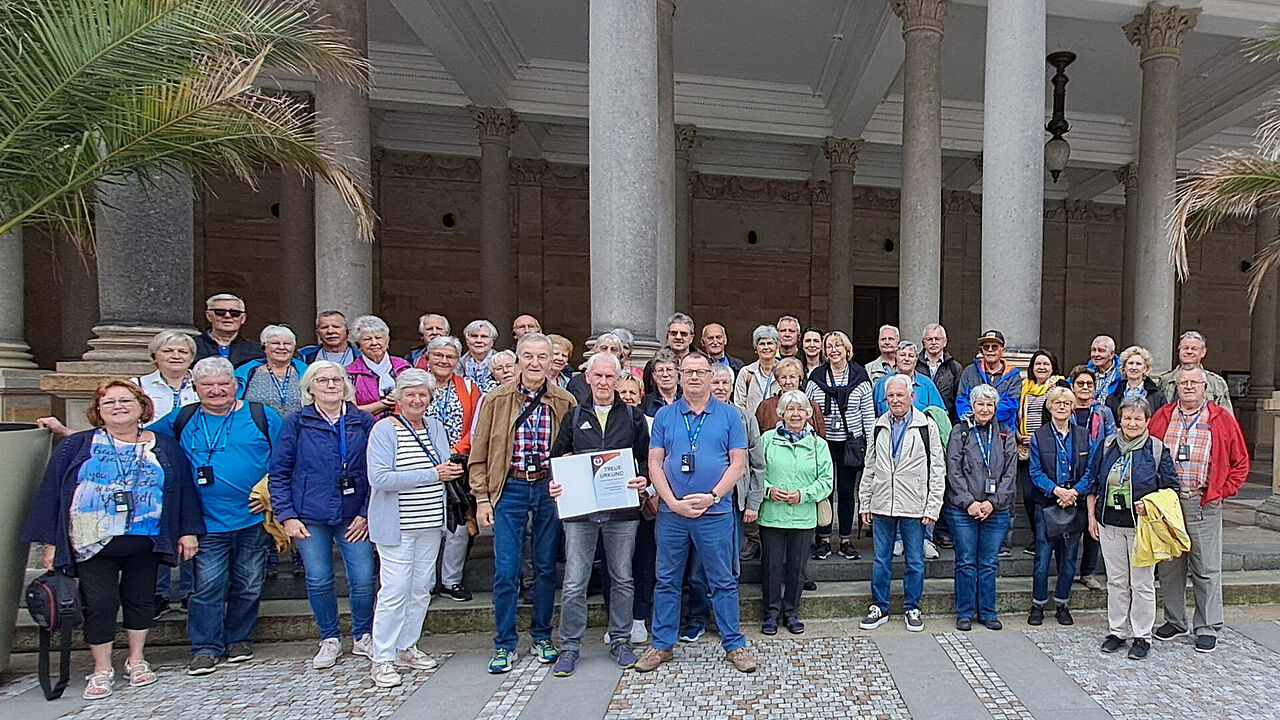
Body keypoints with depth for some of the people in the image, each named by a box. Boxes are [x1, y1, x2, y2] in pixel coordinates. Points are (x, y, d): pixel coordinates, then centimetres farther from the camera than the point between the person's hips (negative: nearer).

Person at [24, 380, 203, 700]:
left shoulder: (164, 447, 4)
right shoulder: (76, 446, 3)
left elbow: (184, 489, 4)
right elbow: (51, 492, 2)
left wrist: (188, 531, -1)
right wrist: (51, 542, -4)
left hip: (145, 542, 1)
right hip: (93, 543, -1)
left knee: (139, 599, 12)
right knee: (99, 604, 3)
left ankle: (136, 659, 29)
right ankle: (102, 670, 21)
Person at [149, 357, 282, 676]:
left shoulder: (262, 416, 1)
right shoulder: (181, 420, 7)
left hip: (254, 519, 0)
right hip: (208, 522, 1)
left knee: (248, 585, 10)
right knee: (207, 586, 1)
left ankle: (238, 638, 29)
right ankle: (206, 647, 18)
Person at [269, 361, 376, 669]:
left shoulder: (363, 422, 3)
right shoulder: (296, 423, 2)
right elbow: (278, 473, 4)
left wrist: (367, 513, -3)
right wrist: (287, 516, -4)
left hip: (354, 517, 0)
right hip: (310, 518, 0)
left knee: (363, 580, 0)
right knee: (318, 582, 8)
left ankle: (362, 637, 23)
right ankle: (330, 640, 30)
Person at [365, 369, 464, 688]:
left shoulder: (435, 426, 8)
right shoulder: (384, 429, -9)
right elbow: (380, 478, -20)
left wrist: (449, 470, -10)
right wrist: (432, 475, -20)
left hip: (430, 523, 6)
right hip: (396, 524, -6)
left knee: (421, 588, 13)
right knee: (395, 590, -3)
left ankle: (407, 648, 29)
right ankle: (381, 660, 12)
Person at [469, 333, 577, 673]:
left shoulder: (565, 402, 1)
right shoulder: (497, 399, 0)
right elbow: (480, 452, 2)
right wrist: (482, 498, -3)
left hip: (550, 488, 1)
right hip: (510, 489, 0)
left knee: (546, 567, 11)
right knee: (505, 570, 3)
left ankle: (542, 637, 29)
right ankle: (505, 645, 20)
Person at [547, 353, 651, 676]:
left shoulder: (633, 418, 7)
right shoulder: (574, 417, 9)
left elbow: (647, 459, 6)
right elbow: (557, 458, 10)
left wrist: (643, 479, -13)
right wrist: (553, 484, -7)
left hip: (622, 508, 0)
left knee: (622, 578, 11)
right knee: (574, 582, 3)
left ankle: (620, 641, 28)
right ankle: (570, 647, 19)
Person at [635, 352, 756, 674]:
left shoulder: (729, 415, 3)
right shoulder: (664, 415, 5)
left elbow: (738, 463, -1)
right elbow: (654, 464, 2)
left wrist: (712, 497, -13)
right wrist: (673, 502, -10)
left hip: (715, 513, -1)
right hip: (671, 512, 2)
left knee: (723, 581, 9)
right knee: (667, 580, 12)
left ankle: (734, 645, 25)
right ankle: (662, 644, 27)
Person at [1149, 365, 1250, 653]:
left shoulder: (1222, 419, 2)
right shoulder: (1162, 417, 6)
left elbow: (1240, 461, 6)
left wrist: (1222, 492, -3)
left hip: (1204, 505, -2)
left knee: (1207, 568, 5)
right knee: (1169, 566, 10)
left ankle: (1207, 628, 18)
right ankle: (1175, 621, 23)